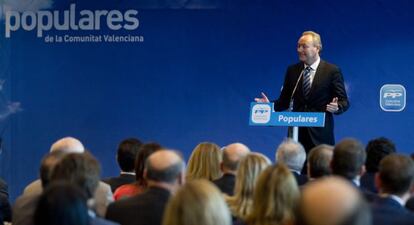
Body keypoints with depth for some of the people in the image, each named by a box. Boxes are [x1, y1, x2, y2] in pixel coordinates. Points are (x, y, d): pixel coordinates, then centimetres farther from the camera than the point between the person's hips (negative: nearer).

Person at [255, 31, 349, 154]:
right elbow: (285, 101, 13)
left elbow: (344, 102, 0)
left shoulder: (332, 71, -1)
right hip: (296, 133, 3)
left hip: (320, 136, -3)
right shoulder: (292, 70, 10)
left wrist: (337, 107, -22)